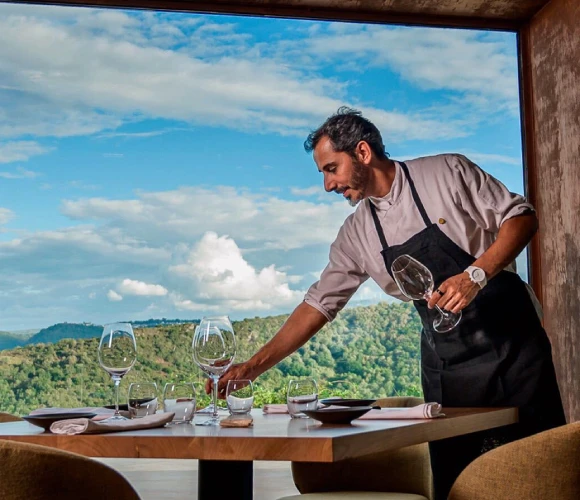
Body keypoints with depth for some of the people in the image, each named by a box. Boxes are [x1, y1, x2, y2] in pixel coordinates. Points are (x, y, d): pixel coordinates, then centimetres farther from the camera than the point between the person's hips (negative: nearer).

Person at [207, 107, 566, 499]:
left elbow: (521, 216, -5)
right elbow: (319, 304, 6)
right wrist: (253, 367, 1)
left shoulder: (447, 173, -5)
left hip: (510, 337, -3)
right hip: (445, 362, 4)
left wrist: (476, 275, -21)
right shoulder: (356, 235, 5)